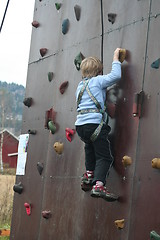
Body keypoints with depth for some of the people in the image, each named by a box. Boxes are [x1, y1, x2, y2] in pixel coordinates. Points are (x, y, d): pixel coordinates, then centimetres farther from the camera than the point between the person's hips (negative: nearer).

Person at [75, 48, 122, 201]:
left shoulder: (80, 85, 21)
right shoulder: (98, 81, 0)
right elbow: (116, 75, -8)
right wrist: (115, 57, 7)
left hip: (79, 124, 7)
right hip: (94, 124, -7)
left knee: (90, 148, 35)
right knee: (104, 157, -6)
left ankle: (89, 173, 31)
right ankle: (98, 185, -21)